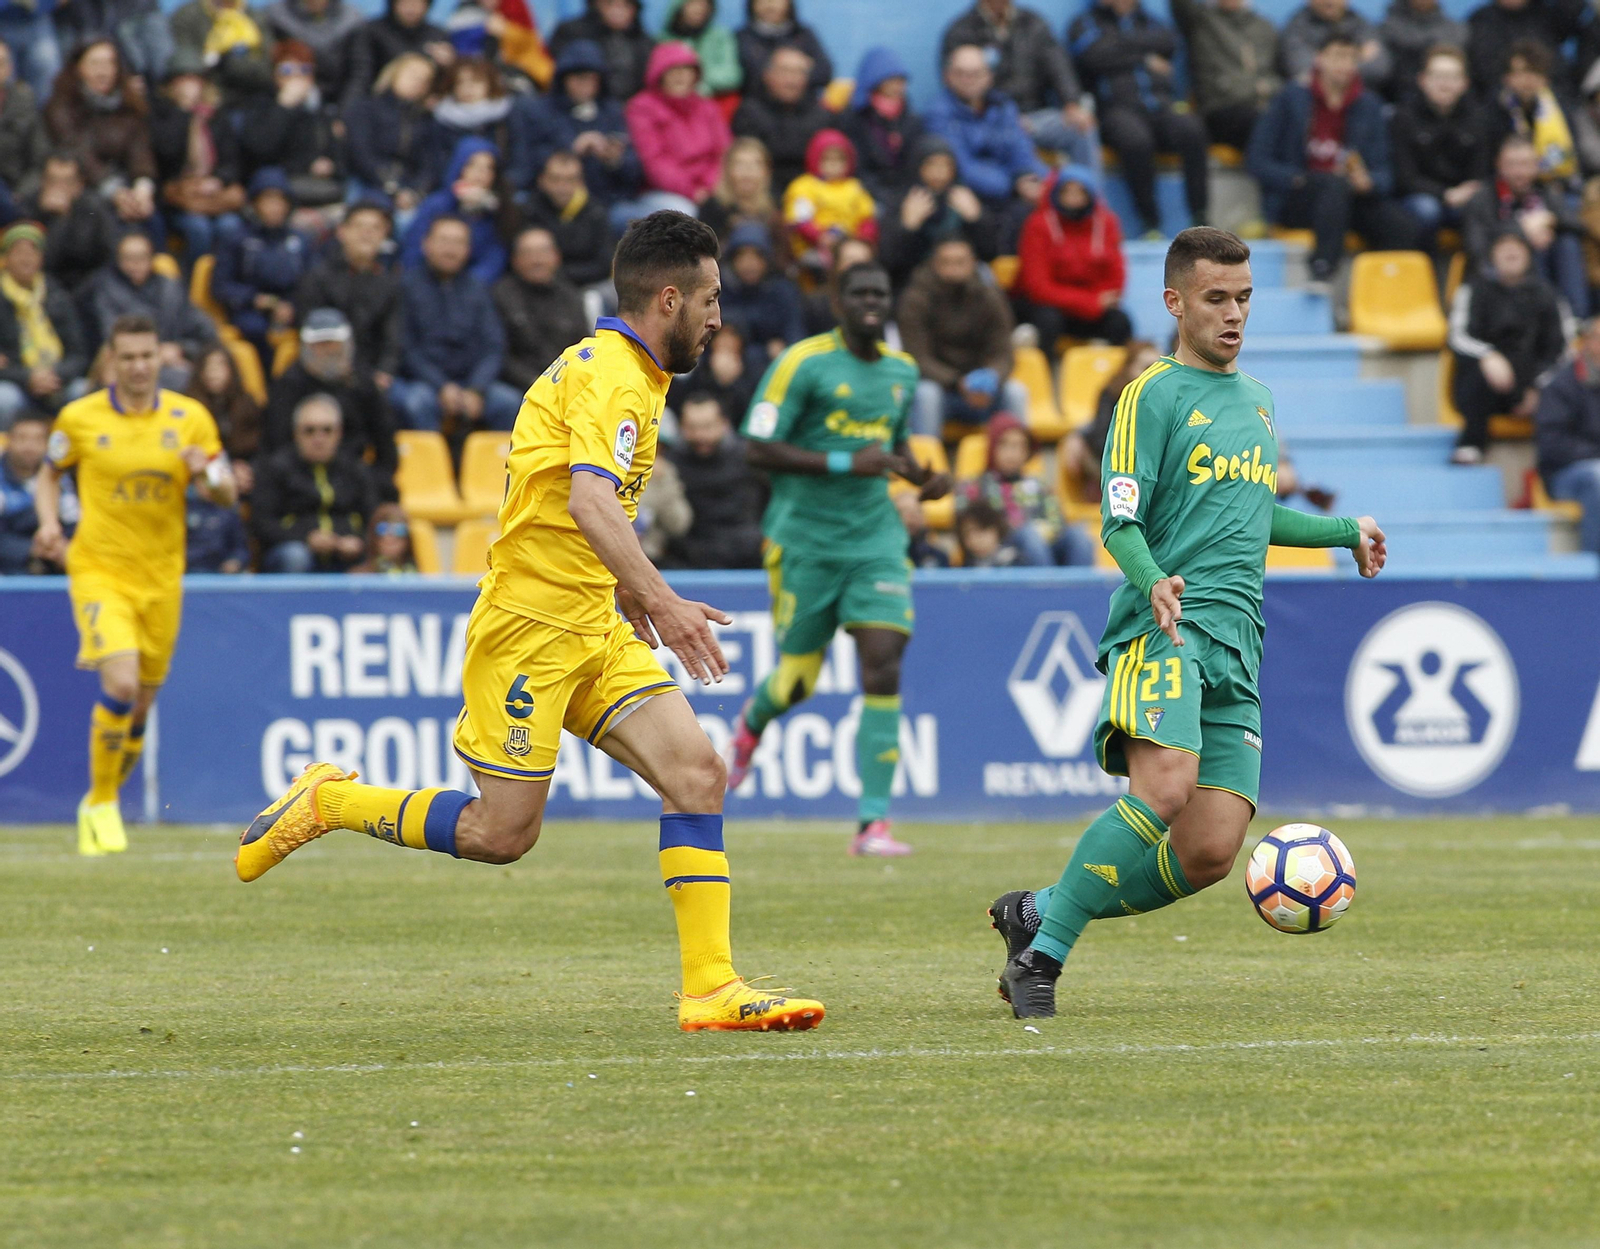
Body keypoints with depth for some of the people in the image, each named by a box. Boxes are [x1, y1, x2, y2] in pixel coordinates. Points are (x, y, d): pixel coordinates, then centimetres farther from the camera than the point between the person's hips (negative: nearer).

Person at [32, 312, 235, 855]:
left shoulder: (191, 418, 0)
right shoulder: (79, 418, -3)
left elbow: (227, 492, 5)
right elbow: (50, 474, 14)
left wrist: (208, 474, -18)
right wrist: (50, 524, -4)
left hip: (161, 576, 3)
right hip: (99, 568, -3)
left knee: (140, 706, 9)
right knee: (121, 683, -22)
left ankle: (100, 802, 32)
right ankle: (101, 805, -5)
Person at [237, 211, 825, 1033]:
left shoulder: (616, 369, 15)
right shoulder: (612, 376, -16)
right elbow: (590, 501, -32)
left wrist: (629, 594, 27)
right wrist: (661, 602, -38)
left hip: (593, 629, 9)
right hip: (531, 626, -9)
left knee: (698, 773, -7)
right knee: (502, 832, -6)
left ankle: (711, 989, -9)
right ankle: (326, 802, 15)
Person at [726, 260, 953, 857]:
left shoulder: (902, 371, 10)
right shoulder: (803, 363, -10)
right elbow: (758, 449, -14)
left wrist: (924, 478, 5)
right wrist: (845, 463, -22)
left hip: (876, 539, 4)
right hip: (804, 539, -4)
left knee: (883, 669, -12)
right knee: (797, 681, 6)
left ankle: (873, 822, -12)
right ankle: (752, 723, 45)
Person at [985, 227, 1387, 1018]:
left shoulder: (1255, 402, 23)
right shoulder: (1154, 394, 0)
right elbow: (1119, 522, -8)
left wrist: (1345, 531, 43)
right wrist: (1153, 583, -26)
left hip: (1236, 642, 7)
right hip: (1164, 628, -7)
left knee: (1211, 851, -7)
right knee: (1163, 789, -30)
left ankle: (1039, 912, 10)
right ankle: (1041, 954, -18)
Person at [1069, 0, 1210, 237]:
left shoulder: (1147, 22, 26)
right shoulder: (1086, 23, 16)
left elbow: (1168, 42, 4)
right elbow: (1096, 57, -5)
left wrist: (1123, 43, 2)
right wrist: (1143, 59, 2)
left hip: (1160, 103, 3)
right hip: (1118, 108, -3)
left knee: (1191, 129, -31)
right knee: (1136, 139, -38)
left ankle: (1200, 216, -29)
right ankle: (1150, 224, -29)